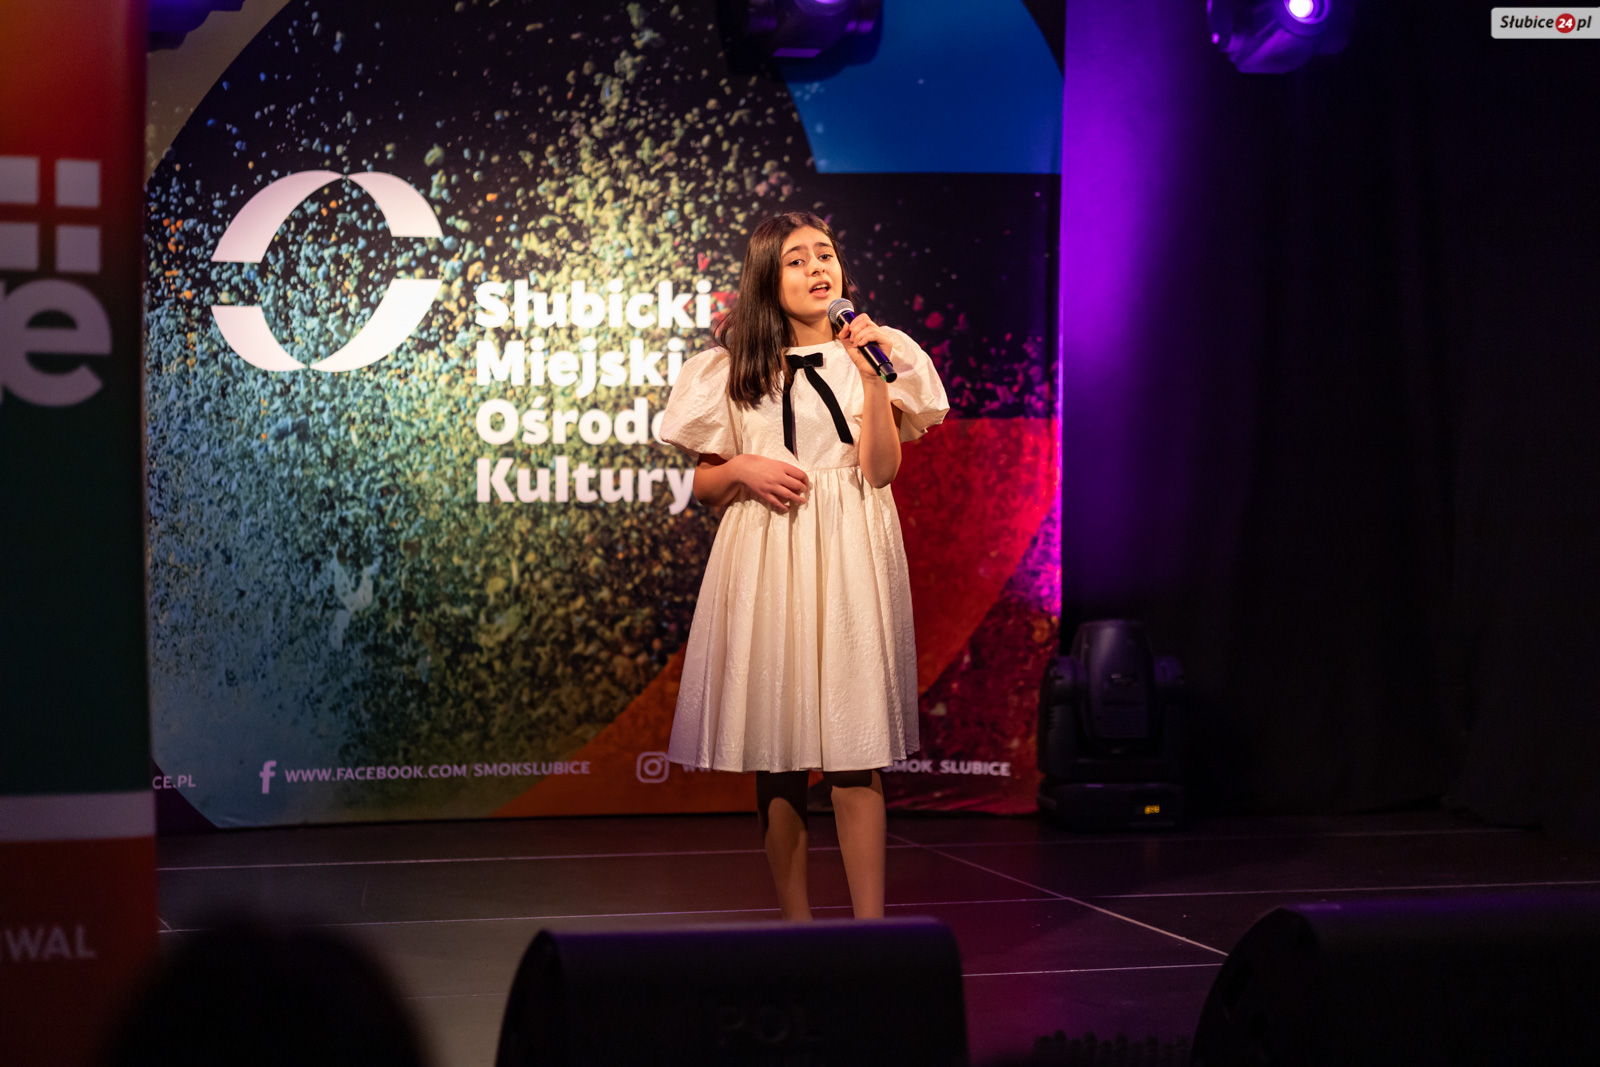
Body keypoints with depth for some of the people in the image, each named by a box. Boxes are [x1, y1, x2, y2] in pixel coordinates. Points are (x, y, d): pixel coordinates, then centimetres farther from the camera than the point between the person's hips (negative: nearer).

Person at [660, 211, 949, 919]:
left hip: (849, 557, -1)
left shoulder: (877, 354, 8)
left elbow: (880, 469, -4)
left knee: (854, 752, -8)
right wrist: (743, 470, -7)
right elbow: (704, 485, 13)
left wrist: (872, 377, -13)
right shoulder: (734, 370, 10)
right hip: (764, 559, 1)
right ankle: (795, 925, 10)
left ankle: (869, 931, -9)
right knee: (776, 755, 1)